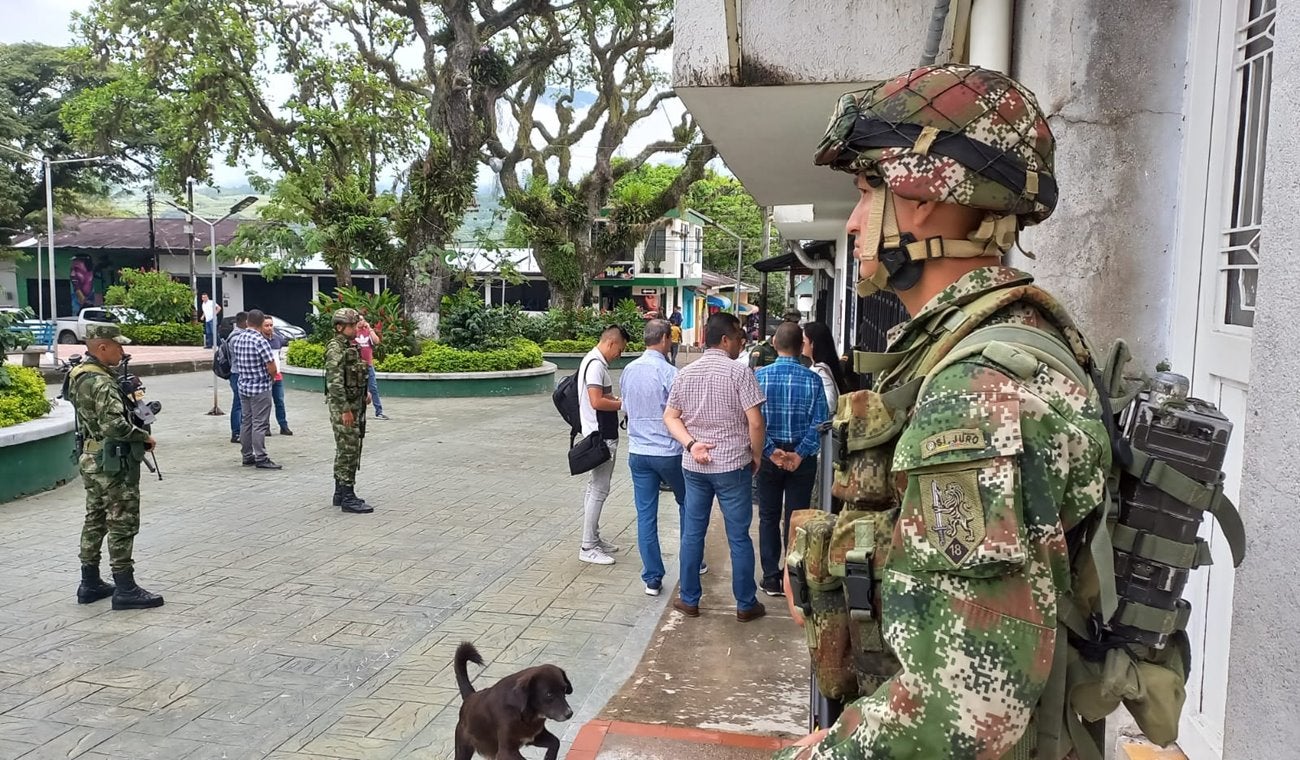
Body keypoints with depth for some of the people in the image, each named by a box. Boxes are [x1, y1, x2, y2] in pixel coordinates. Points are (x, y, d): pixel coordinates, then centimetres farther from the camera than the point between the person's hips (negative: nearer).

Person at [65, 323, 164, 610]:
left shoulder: (78, 376, 9)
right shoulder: (102, 383, -22)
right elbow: (115, 426, -30)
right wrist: (144, 436, -15)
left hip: (90, 458, 10)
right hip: (113, 463, -10)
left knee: (95, 521, 17)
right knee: (122, 525, -3)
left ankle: (90, 584, 26)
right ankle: (125, 589, 2)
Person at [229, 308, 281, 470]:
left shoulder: (237, 338, 4)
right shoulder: (260, 341, -18)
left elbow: (236, 362, 16)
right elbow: (272, 368, -17)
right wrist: (272, 377, 2)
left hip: (243, 386, 7)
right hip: (260, 388, -7)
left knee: (246, 422, 13)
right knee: (259, 424, -4)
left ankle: (247, 456, 20)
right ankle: (261, 458, -2)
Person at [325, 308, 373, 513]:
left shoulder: (351, 346, 14)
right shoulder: (335, 349, -15)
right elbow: (335, 382, -22)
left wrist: (363, 394, 15)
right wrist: (345, 409, -24)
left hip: (355, 404, 10)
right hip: (343, 406, -10)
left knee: (349, 450, 14)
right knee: (347, 450, -8)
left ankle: (340, 493, 23)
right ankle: (348, 498, -4)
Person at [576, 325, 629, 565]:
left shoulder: (594, 360, 13)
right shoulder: (596, 364, -19)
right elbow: (596, 402, -25)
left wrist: (616, 399, 7)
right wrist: (622, 404, -12)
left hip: (602, 435, 11)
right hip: (601, 437, -11)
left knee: (596, 488, 16)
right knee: (599, 490, -6)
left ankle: (593, 539, 25)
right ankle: (588, 547, 0)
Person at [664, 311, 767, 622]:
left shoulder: (686, 373, 5)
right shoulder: (740, 373, -12)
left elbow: (670, 416, 3)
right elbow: (755, 422, -15)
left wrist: (691, 444, -7)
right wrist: (756, 456, -1)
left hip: (694, 466, 5)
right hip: (733, 465, -4)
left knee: (692, 533, 13)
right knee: (739, 536, 6)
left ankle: (689, 600, 22)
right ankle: (746, 604, 16)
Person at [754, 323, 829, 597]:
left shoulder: (759, 376, -8)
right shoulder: (812, 379, -8)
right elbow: (819, 422, -12)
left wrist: (770, 451, -11)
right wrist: (800, 454, -11)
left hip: (768, 455, 0)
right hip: (802, 457, 0)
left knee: (769, 517, 11)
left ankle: (771, 579, 15)